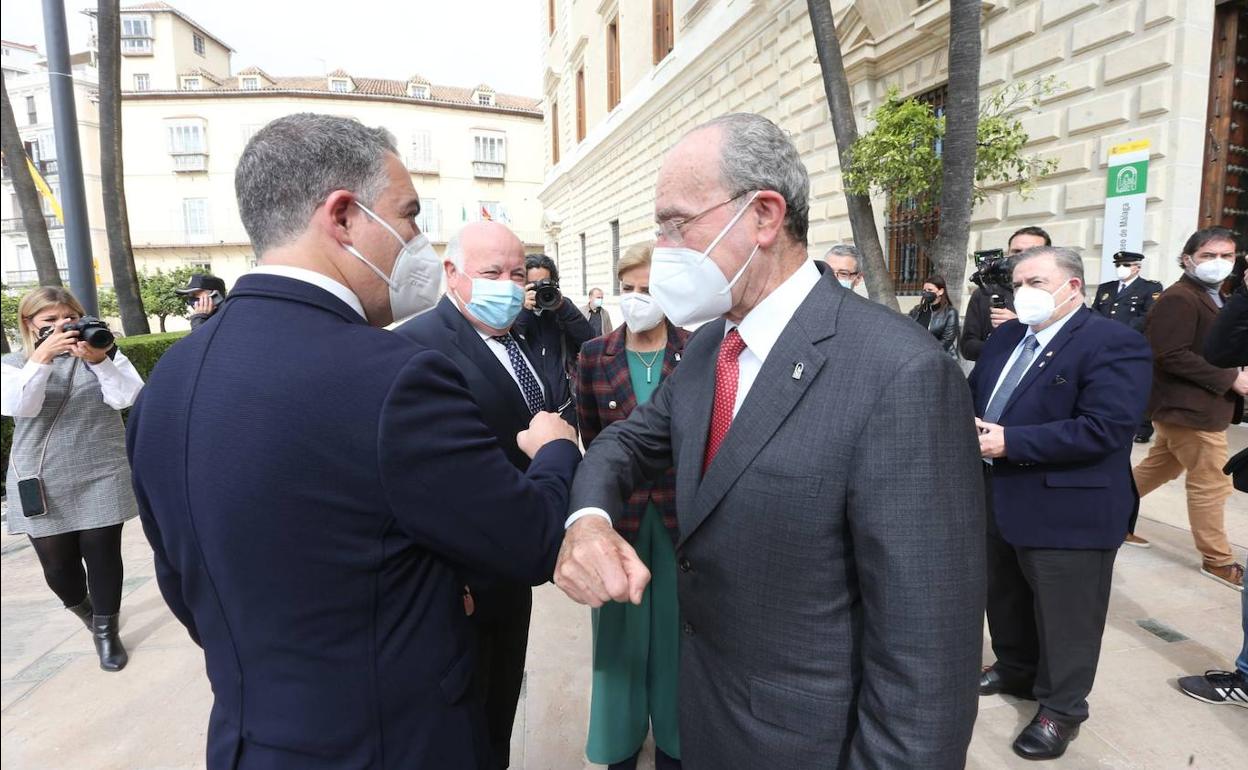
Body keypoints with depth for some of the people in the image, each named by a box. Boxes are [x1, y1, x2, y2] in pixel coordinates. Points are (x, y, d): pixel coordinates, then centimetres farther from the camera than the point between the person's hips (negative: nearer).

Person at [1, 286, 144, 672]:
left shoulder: (106, 353, 3)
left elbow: (129, 397, -13)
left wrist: (99, 361, -25)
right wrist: (41, 357, -25)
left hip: (102, 478, -1)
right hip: (42, 484, 1)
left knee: (102, 553, 2)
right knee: (58, 565, 10)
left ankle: (107, 630, 20)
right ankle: (87, 612, 40)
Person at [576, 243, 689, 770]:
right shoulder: (594, 355, 0)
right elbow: (591, 437, 6)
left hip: (681, 510, -1)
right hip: (617, 508, 1)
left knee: (675, 625, 13)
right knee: (621, 627, 13)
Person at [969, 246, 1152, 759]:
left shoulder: (1114, 344, -16)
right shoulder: (1005, 336, 9)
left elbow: (1104, 427, -25)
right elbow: (972, 392, 15)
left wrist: (1010, 442, -26)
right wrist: (970, 424, -8)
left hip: (1067, 511, -7)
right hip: (999, 501, 8)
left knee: (1063, 616, 9)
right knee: (1005, 599, 23)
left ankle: (1062, 709, 28)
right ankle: (1015, 669, 45)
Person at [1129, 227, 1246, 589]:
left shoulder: (1216, 299, 17)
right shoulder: (1179, 298, -17)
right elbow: (1171, 356, -25)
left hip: (1194, 407, 10)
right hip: (1189, 408, -10)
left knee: (1159, 467, 17)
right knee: (1211, 483, 0)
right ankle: (1217, 559, 14)